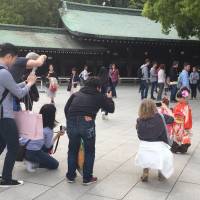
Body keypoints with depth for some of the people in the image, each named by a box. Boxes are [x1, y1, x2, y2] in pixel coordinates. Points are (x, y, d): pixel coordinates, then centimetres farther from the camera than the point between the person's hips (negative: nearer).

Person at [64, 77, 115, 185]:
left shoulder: (76, 94, 24)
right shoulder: (99, 96, 17)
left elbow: (66, 108, 15)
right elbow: (111, 109, 25)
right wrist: (109, 98, 43)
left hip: (71, 123, 3)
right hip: (87, 123, -3)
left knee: (73, 149, 22)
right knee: (89, 151, 17)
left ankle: (70, 176, 33)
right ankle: (87, 178, 24)